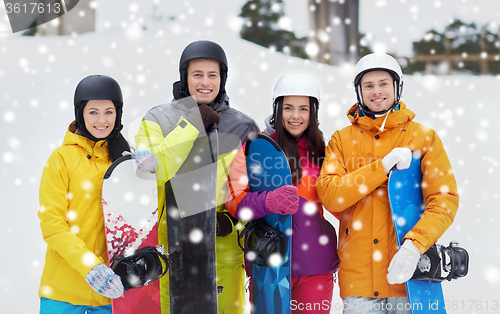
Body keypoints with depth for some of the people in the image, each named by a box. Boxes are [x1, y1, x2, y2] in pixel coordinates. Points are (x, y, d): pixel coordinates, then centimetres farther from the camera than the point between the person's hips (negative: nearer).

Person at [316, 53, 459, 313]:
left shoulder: (424, 137, 7)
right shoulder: (342, 140, 10)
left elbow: (445, 199, -2)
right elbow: (329, 196, -5)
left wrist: (414, 245, -18)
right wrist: (382, 167, -14)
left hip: (408, 272, -1)